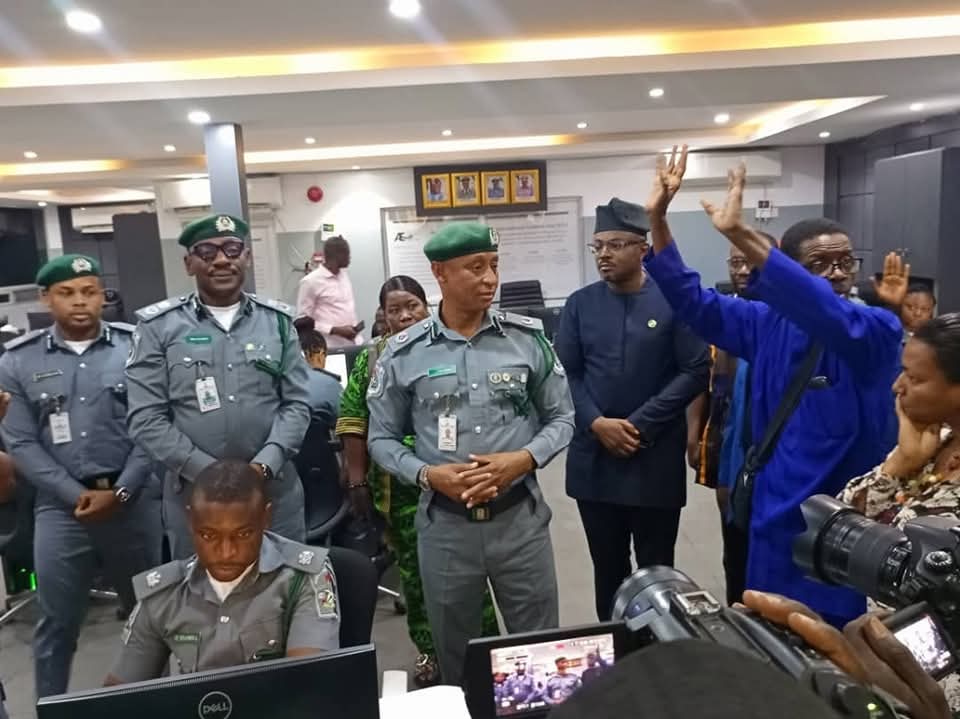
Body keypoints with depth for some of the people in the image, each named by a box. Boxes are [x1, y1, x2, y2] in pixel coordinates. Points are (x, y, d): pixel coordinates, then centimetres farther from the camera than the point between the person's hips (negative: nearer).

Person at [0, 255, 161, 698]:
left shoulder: (135, 346, 0)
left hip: (133, 501, 0)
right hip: (62, 507, 0)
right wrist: (77, 494, -9)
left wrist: (121, 491, -11)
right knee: (57, 623, 11)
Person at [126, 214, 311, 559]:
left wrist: (264, 465, -13)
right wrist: (208, 471, -13)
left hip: (275, 490, 2)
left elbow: (297, 403, 1)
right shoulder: (158, 326, -1)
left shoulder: (277, 320, 4)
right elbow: (146, 418, -5)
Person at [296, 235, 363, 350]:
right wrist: (336, 330, -15)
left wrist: (359, 339, 10)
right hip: (332, 349, -6)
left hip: (354, 345, 6)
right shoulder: (310, 281, -7)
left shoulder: (344, 276, 14)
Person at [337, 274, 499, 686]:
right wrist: (357, 481, -1)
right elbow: (353, 423, 3)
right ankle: (429, 653, 29)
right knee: (413, 571, 13)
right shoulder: (371, 360, 2)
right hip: (400, 487, 2)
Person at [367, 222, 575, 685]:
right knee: (455, 655, 19)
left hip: (520, 516, 0)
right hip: (445, 523, 0)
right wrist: (428, 475, -15)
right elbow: (382, 439, 3)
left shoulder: (528, 339, -3)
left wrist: (523, 459, -15)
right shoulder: (403, 354, -4)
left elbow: (561, 418, 4)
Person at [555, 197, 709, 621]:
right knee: (607, 566, 16)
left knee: (656, 567, 11)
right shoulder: (580, 304, 3)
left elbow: (695, 371, -8)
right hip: (594, 459, 3)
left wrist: (640, 425, -14)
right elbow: (567, 373, 3)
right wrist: (597, 422, -13)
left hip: (656, 459, -3)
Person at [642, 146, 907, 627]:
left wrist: (741, 236, -44)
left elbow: (829, 315, -34)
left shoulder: (879, 330, -12)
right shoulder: (768, 324, 0)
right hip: (778, 519, 3)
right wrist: (657, 218, -11)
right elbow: (692, 302, 1)